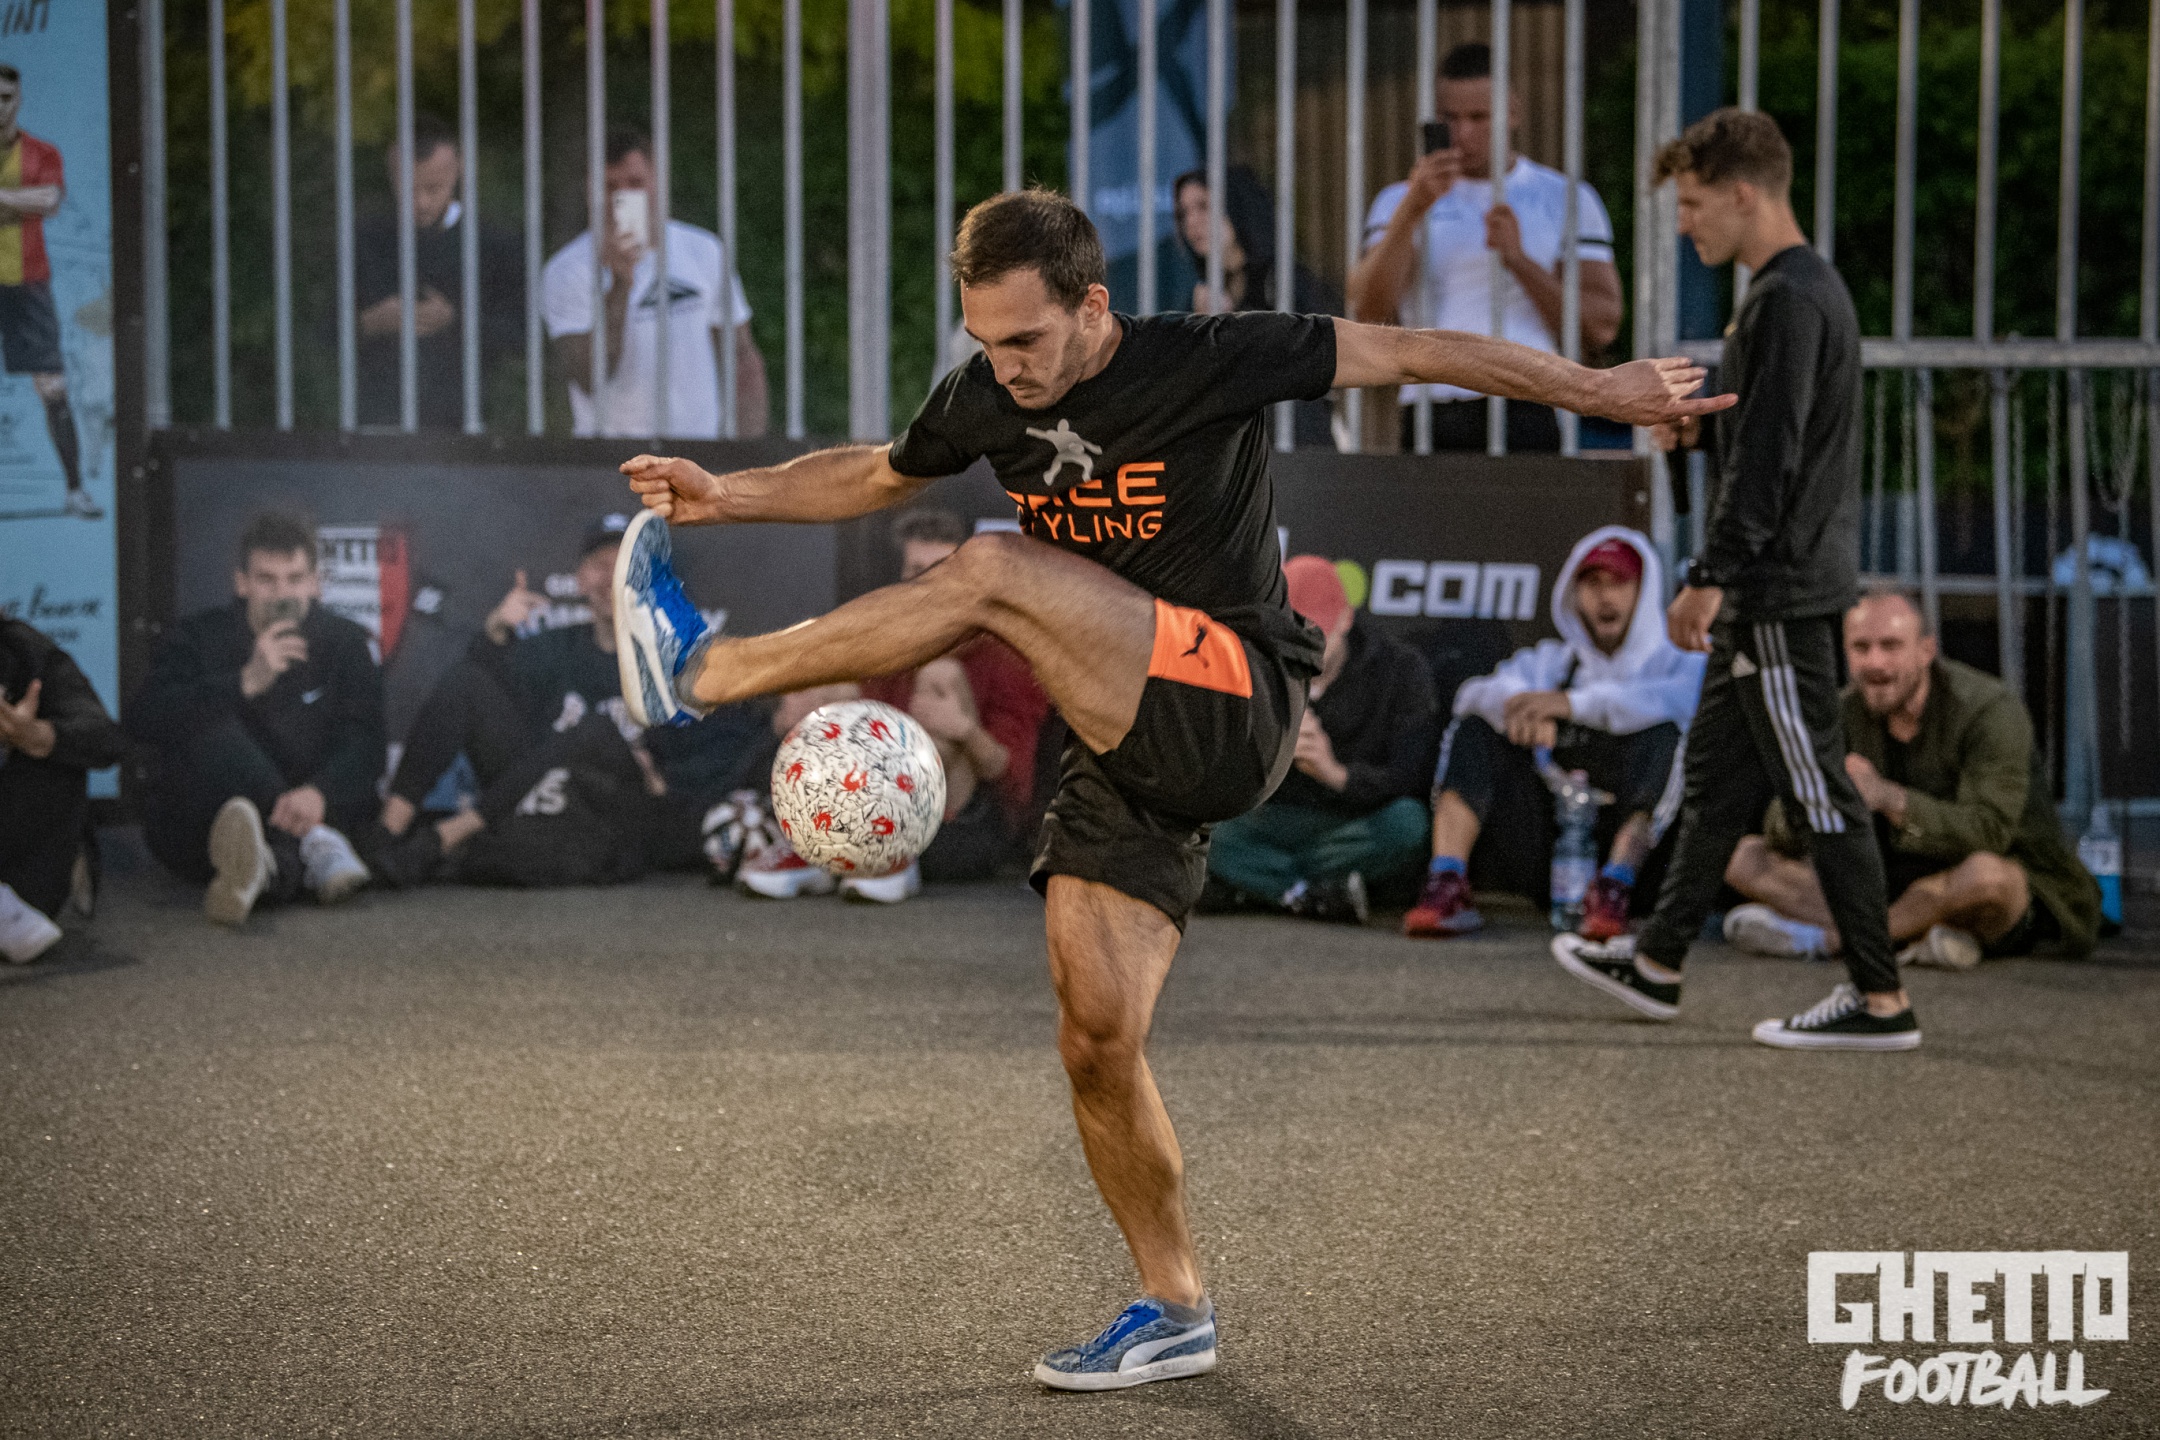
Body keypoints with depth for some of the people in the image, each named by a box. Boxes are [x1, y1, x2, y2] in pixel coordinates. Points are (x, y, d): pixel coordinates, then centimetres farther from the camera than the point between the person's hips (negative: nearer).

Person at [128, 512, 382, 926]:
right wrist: (246, 683, -27)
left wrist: (319, 792, -35)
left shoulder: (343, 642, 5)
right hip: (192, 826, -1)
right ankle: (313, 847, -43)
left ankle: (267, 866, -60)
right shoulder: (199, 639, 2)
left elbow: (363, 741, -12)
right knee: (210, 727, -28)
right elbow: (144, 720, -17)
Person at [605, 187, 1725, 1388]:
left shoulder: (1207, 361, -11)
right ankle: (1175, 1312, 16)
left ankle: (705, 675, -14)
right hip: (1135, 746, 7)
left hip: (1237, 704, -7)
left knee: (991, 574, -24)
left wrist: (1604, 390, -7)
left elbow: (1409, 353, -7)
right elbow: (873, 478, 25)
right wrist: (726, 497, 12)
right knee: (1096, 1042, 1)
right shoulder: (987, 399, 6)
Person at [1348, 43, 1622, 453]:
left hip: (1527, 418, -1)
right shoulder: (1399, 201, 14)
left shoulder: (1568, 200, 13)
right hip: (1433, 420, 1)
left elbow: (1601, 328, 5)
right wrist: (1412, 209, -17)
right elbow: (1368, 309, -4)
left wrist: (1520, 260, -8)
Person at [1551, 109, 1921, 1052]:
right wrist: (1701, 429, 9)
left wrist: (1709, 579, -20)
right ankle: (1657, 964, 26)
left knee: (1816, 788, -5)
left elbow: (1771, 458, -22)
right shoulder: (1806, 287, 15)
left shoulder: (1787, 300, -17)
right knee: (1716, 773, 16)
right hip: (1771, 592, 10)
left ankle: (1881, 1000, 0)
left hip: (1782, 590, -10)